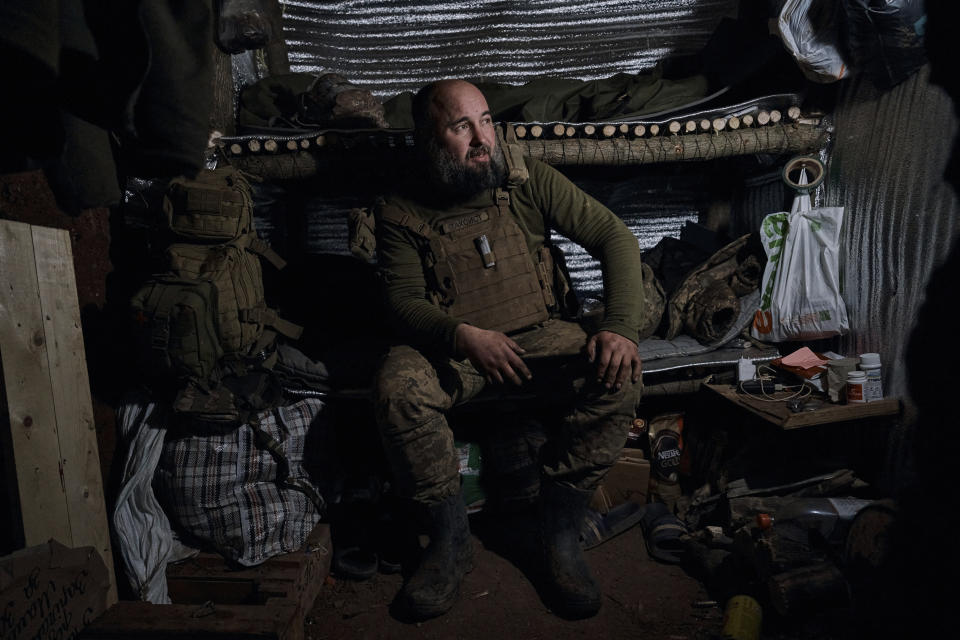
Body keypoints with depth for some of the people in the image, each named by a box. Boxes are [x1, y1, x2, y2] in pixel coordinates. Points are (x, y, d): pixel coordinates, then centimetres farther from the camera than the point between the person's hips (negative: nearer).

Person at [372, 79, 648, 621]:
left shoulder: (529, 180, 0)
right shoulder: (401, 213, -1)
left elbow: (615, 236, -3)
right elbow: (405, 301, -6)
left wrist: (620, 327, -19)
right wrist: (464, 335, -29)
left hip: (540, 334, 2)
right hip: (452, 347, -1)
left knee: (620, 375, -26)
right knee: (397, 386, -32)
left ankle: (561, 534, -10)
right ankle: (450, 539, -11)